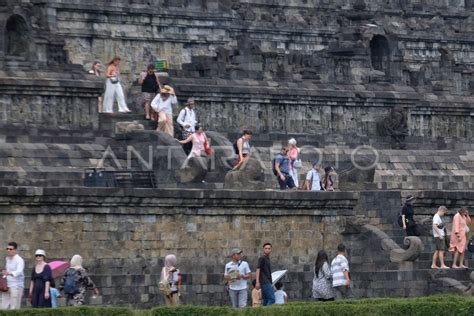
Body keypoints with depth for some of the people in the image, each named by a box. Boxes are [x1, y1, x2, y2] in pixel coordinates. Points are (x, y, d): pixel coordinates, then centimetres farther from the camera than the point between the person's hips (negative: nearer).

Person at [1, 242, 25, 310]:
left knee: (14, 308, -10)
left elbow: (19, 271, -31)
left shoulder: (19, 260, -13)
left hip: (16, 286, -8)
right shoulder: (7, 258, 13)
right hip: (7, 286, 8)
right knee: (4, 307, 4)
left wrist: (9, 273, -49)